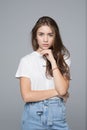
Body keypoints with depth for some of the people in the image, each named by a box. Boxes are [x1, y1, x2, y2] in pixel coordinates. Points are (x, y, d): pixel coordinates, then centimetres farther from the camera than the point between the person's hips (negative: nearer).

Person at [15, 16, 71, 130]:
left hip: (58, 114, 2)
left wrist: (53, 61, -12)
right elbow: (27, 96, -11)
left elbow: (63, 90, -11)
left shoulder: (63, 59, 2)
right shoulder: (26, 60, -4)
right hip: (34, 116, -1)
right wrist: (56, 92, -7)